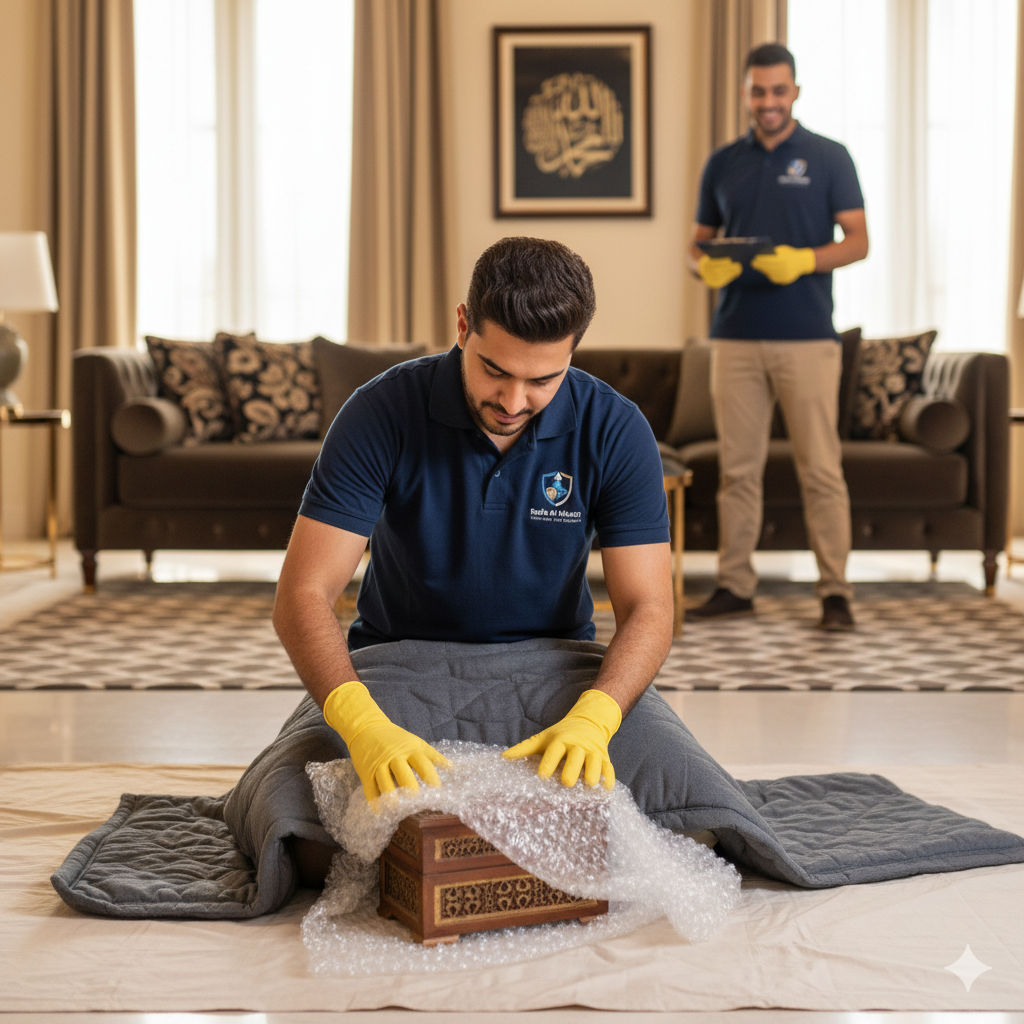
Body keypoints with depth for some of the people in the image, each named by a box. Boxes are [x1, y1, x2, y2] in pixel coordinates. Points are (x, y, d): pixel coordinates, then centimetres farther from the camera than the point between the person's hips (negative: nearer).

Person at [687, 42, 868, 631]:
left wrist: (805, 260, -20)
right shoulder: (723, 164, 12)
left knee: (821, 468, -3)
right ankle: (736, 584, 14)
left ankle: (836, 591, 3)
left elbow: (858, 241, -2)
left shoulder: (829, 158, 2)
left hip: (807, 336, -3)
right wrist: (706, 266, -8)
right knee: (738, 468, 6)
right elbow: (699, 240, 16)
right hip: (736, 336, 3)